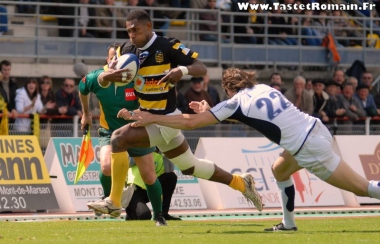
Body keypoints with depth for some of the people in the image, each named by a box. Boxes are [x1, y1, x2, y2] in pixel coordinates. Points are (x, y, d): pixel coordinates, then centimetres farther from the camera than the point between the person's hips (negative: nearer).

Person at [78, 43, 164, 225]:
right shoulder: (96, 79, -17)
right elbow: (82, 90, 7)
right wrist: (86, 114, 20)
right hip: (110, 131, 0)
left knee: (149, 177, 4)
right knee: (107, 167, -26)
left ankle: (159, 215, 27)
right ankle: (109, 198, 6)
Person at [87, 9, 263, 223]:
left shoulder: (168, 47, -14)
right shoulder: (128, 50, 4)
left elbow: (202, 69, -16)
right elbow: (102, 79, 1)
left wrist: (182, 70, -37)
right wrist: (108, 76, -24)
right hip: (149, 117, 8)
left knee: (119, 139, -24)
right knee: (190, 167, 19)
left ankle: (114, 201, -16)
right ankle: (242, 183, 36)